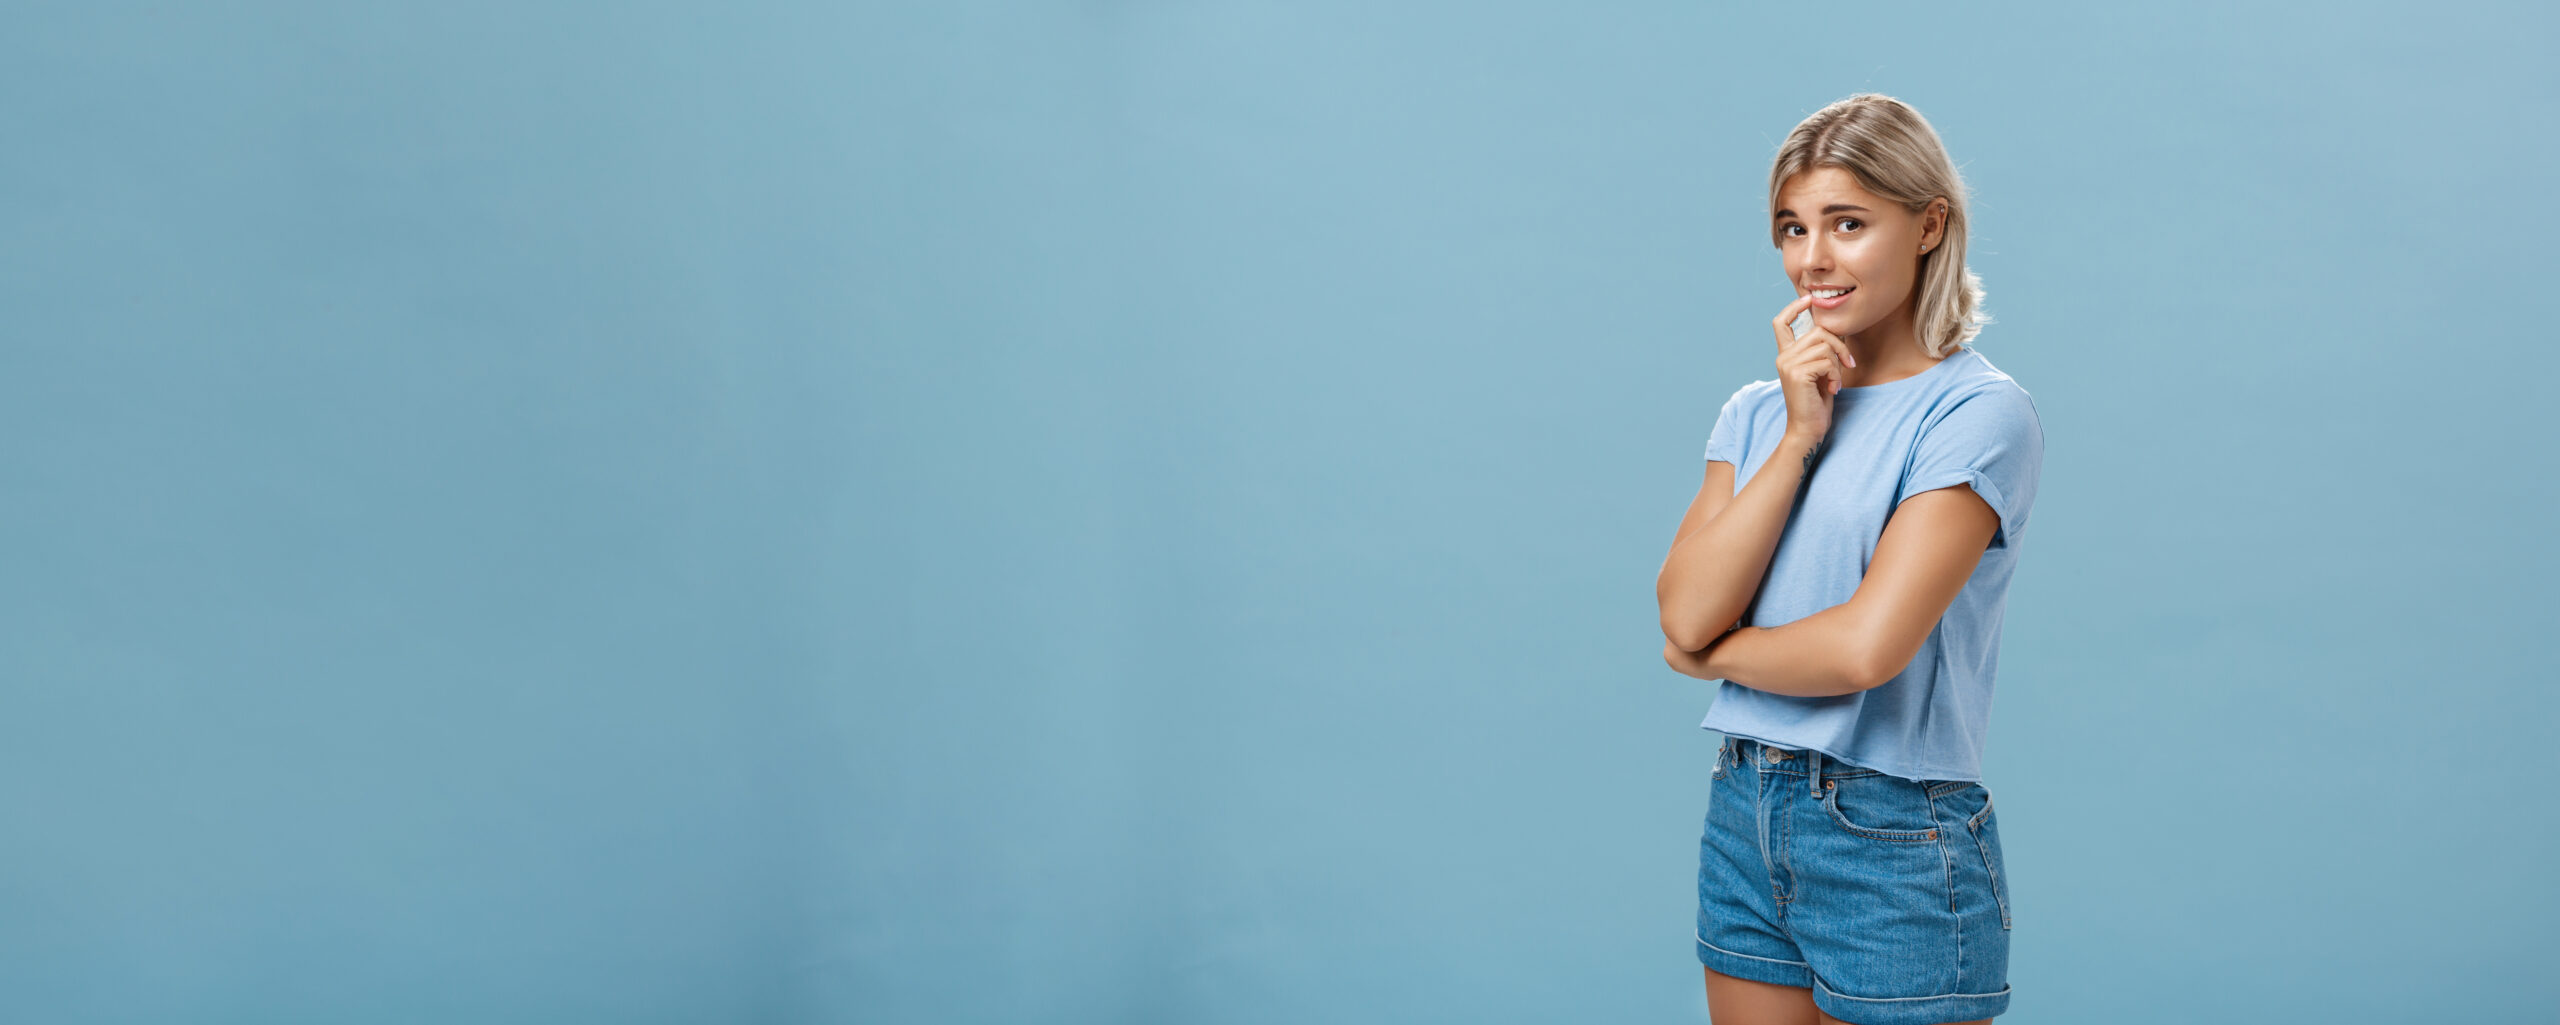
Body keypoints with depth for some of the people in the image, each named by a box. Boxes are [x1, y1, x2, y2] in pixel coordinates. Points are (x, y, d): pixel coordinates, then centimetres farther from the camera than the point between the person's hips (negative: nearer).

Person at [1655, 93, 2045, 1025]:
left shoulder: (1980, 414, -11)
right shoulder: (1756, 413, 9)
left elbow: (1868, 647, -21)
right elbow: (1686, 613, -6)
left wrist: (1714, 655, -5)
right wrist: (1799, 436, -10)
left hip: (1897, 844, -6)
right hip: (1745, 817, 6)